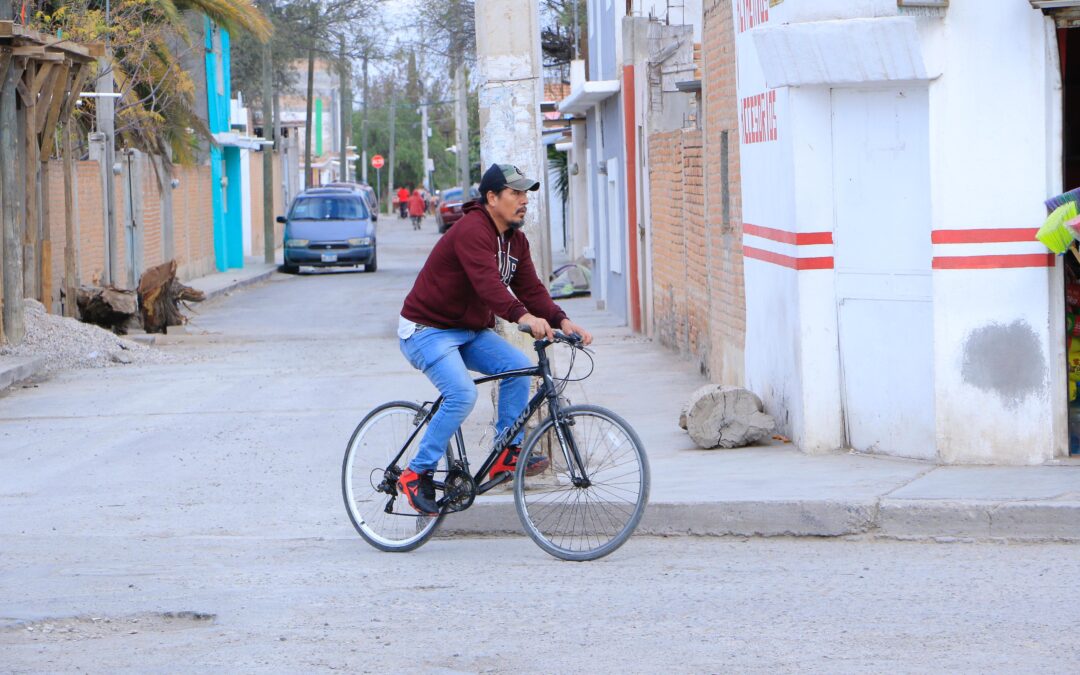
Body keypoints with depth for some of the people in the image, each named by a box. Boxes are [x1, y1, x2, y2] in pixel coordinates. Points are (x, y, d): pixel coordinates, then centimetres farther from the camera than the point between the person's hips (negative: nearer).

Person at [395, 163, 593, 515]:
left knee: (518, 366, -12)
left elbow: (530, 288, -1)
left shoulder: (516, 241, 6)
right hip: (427, 330, -9)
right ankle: (417, 475, -14)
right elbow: (487, 281, -38)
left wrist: (561, 321, -18)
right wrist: (522, 316, -51)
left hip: (470, 331, 9)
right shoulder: (472, 230, -23)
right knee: (463, 395, -26)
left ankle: (508, 453, -3)